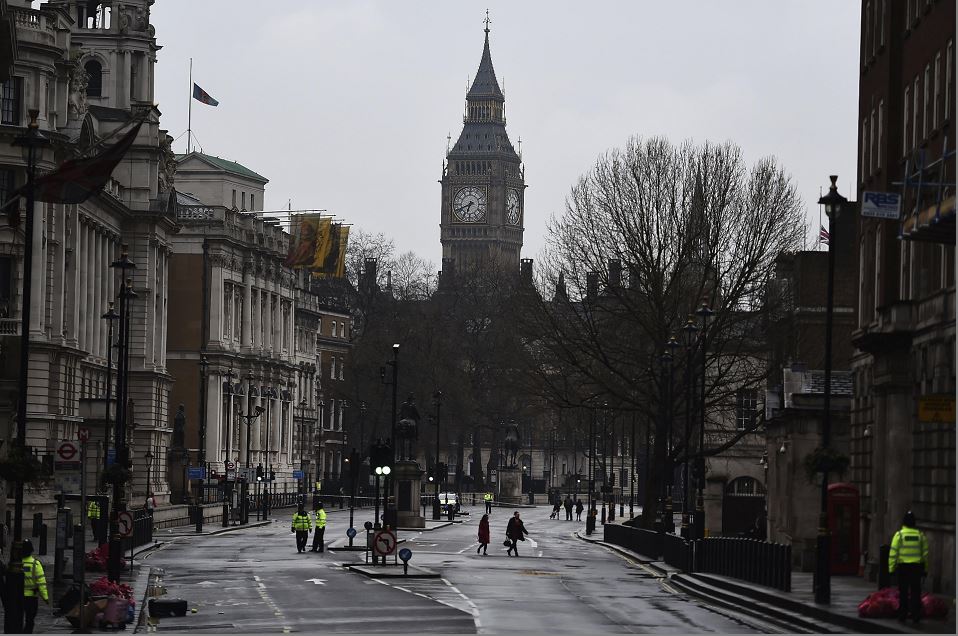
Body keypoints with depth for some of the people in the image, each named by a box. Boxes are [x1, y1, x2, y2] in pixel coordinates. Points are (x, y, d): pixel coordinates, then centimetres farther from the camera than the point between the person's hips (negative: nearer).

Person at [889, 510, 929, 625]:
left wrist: (891, 568, 0)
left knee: (903, 593, 5)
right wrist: (925, 569, 12)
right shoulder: (920, 535, 3)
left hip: (903, 567, -2)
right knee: (915, 593, 5)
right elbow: (925, 553, 5)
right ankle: (916, 616, 4)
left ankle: (902, 616, 6)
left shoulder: (899, 535, -4)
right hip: (917, 567, 2)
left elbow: (893, 553, -5)